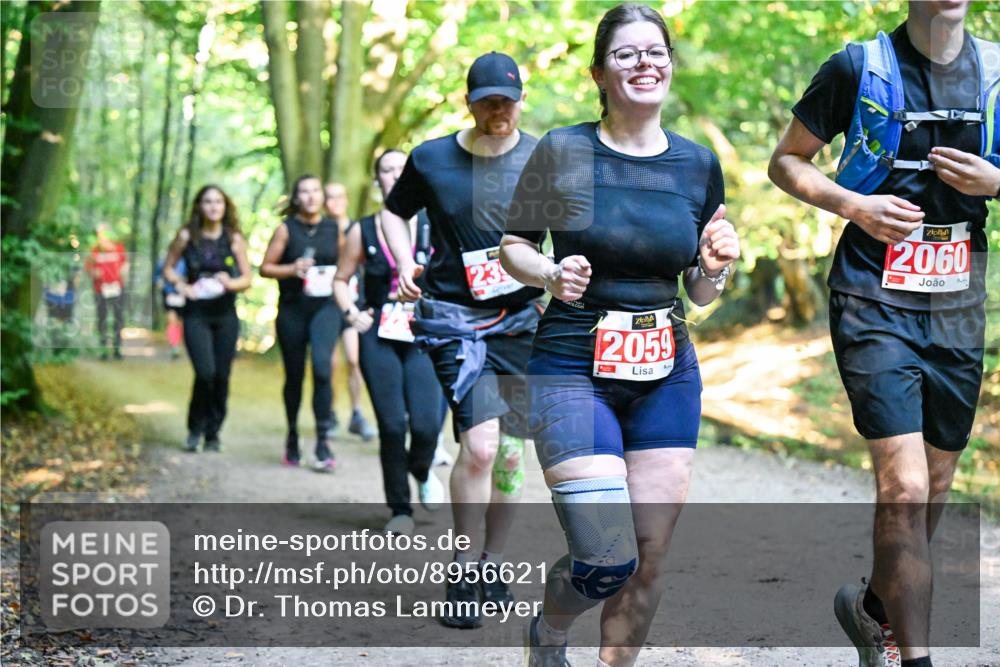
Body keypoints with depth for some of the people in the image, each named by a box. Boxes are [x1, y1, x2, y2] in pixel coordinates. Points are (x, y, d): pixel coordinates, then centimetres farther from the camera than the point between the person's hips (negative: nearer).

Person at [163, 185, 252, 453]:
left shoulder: (234, 239, 2)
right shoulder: (186, 237, 0)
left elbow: (247, 278, 5)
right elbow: (168, 268, 10)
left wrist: (230, 283, -16)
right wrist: (181, 285, -8)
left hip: (226, 313, 2)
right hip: (196, 313, -2)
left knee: (221, 375, 2)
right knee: (205, 372, -16)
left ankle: (213, 433, 17)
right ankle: (195, 429, 4)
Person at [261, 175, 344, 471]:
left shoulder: (334, 229, 7)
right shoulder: (286, 229, 1)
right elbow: (265, 268, 0)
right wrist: (292, 269, -15)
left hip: (325, 307, 0)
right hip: (292, 310, 0)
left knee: (322, 367, -20)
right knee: (294, 375, 9)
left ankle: (323, 441, -16)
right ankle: (292, 438, 28)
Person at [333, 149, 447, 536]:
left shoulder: (432, 226, 2)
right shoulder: (362, 232, 5)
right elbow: (341, 280, 16)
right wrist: (351, 312, 0)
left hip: (424, 336, 0)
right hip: (379, 338, 1)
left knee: (426, 424, -11)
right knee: (392, 424, -4)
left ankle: (422, 471, 25)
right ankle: (400, 510, 11)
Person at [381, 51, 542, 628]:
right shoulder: (431, 159, 0)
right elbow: (395, 211, 17)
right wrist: (405, 263, 0)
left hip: (522, 318, 2)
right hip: (453, 315, -2)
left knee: (510, 453, 7)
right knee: (480, 443, -17)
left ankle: (493, 566, 26)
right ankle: (462, 574, -2)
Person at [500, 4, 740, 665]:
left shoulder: (699, 164, 5)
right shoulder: (562, 151, -5)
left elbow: (703, 294, 13)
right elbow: (513, 245, 5)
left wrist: (715, 267, -9)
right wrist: (551, 275, -15)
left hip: (667, 375, 4)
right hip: (572, 370, -4)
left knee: (651, 557, 2)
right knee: (608, 560, -11)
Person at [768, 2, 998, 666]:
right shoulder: (859, 67, -4)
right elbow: (787, 161, 4)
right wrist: (854, 204, -13)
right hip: (875, 304, -4)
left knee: (936, 483, 14)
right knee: (905, 486, -15)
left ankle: (873, 604, 37)